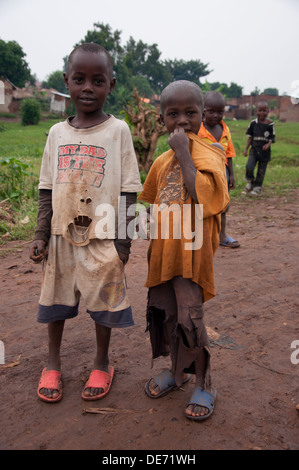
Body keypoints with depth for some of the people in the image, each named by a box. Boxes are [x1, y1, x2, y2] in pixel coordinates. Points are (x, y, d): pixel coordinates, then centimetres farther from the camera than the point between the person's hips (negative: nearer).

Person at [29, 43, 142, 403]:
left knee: (103, 302, 8)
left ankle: (102, 364, 32)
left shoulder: (117, 131, -5)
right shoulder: (57, 133, 5)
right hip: (62, 235, 4)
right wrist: (41, 235, 2)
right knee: (55, 299, 14)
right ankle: (52, 363, 36)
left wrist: (123, 241, -8)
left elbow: (128, 192, -6)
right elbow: (47, 190, 7)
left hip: (102, 237, -3)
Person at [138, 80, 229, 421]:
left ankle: (204, 384, 20)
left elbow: (201, 194, -29)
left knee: (189, 318, -5)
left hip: (191, 252, -7)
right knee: (162, 312, 16)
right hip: (163, 251, 7)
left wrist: (183, 153, -24)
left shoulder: (208, 155, -11)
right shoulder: (162, 161, 9)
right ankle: (178, 369, 39)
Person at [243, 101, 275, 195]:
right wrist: (246, 149, 2)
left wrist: (268, 144, -21)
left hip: (265, 151, 0)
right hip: (254, 149, 0)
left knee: (261, 171, 6)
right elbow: (250, 137, 6)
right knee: (249, 167, -17)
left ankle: (257, 188, 21)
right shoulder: (253, 123, 0)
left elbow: (272, 138, -1)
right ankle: (250, 182, 11)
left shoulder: (270, 124, -4)